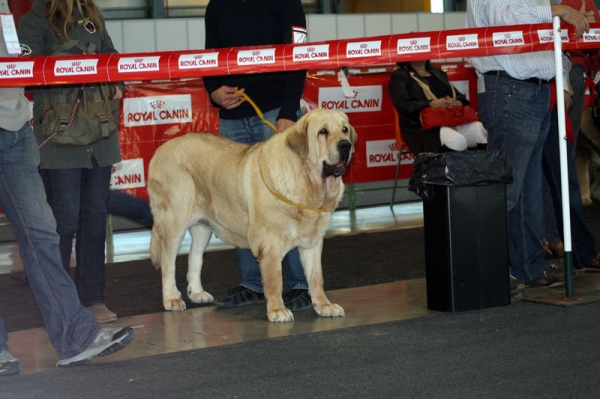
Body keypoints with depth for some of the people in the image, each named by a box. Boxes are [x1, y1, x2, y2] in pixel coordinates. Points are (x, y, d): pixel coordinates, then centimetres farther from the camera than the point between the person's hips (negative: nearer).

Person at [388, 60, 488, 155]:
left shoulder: (437, 72, 26)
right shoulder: (399, 75, 7)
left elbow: (459, 96, 21)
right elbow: (402, 105, -8)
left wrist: (457, 103, -5)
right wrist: (433, 104, -18)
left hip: (453, 120, 6)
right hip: (423, 127, -6)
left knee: (490, 133, -23)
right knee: (457, 141, -38)